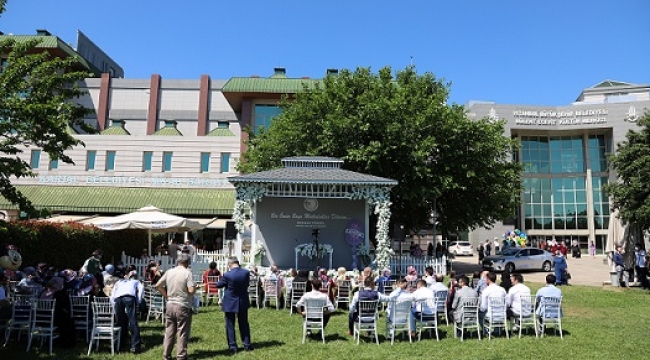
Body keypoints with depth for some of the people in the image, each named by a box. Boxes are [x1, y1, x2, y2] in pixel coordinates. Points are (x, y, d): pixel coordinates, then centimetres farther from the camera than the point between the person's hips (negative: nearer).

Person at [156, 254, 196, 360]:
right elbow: (191, 290, -20)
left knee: (169, 332, 13)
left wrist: (166, 296, 13)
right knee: (182, 333, 4)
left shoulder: (169, 272, 4)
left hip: (170, 305, 5)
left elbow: (158, 285, 8)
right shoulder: (187, 273, -12)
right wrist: (195, 287, 2)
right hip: (183, 306, -5)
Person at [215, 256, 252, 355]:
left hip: (230, 303, -3)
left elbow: (218, 285, -4)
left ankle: (232, 347, 11)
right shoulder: (246, 273, -11)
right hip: (243, 302, 4)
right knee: (244, 324, 16)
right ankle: (247, 345, 22)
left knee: (230, 326, 9)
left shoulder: (227, 275, -21)